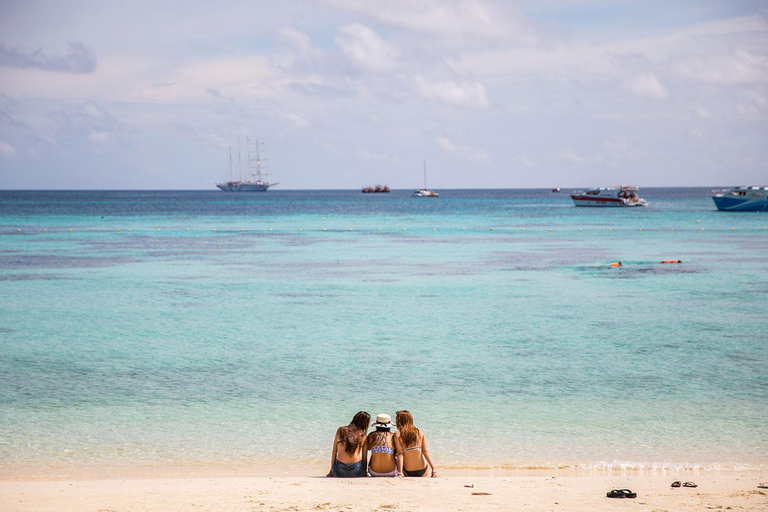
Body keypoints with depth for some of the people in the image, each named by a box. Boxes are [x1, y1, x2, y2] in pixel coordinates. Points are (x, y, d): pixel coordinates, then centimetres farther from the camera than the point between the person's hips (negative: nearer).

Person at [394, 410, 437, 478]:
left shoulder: (398, 434, -7)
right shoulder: (420, 433, 0)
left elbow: (400, 454, -14)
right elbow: (425, 452, -4)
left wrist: (400, 471, -16)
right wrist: (433, 468, -1)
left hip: (408, 473, -1)